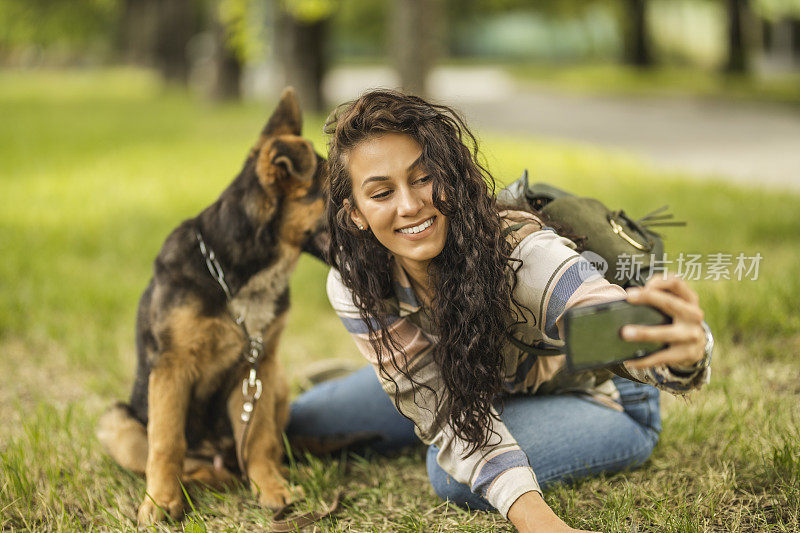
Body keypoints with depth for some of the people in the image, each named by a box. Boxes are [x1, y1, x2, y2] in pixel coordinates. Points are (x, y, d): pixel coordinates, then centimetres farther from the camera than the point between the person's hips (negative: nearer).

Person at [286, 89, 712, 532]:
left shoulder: (519, 251, -39)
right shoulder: (354, 288, -25)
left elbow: (624, 328, -56)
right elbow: (442, 409, -28)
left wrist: (684, 352, -82)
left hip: (597, 397, -4)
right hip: (476, 385, 4)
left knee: (451, 478, -30)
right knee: (307, 423, 1)